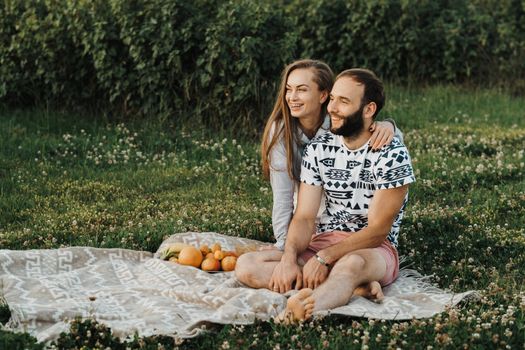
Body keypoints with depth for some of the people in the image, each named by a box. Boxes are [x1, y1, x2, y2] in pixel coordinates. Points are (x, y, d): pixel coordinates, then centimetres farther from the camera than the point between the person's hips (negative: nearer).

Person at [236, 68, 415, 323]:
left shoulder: (392, 155, -10)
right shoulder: (318, 149, 4)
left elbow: (378, 230, -14)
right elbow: (304, 217, -2)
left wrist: (324, 257, -24)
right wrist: (289, 258, -22)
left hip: (376, 250, -5)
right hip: (324, 242, 6)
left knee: (352, 264, -42)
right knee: (246, 266, -18)